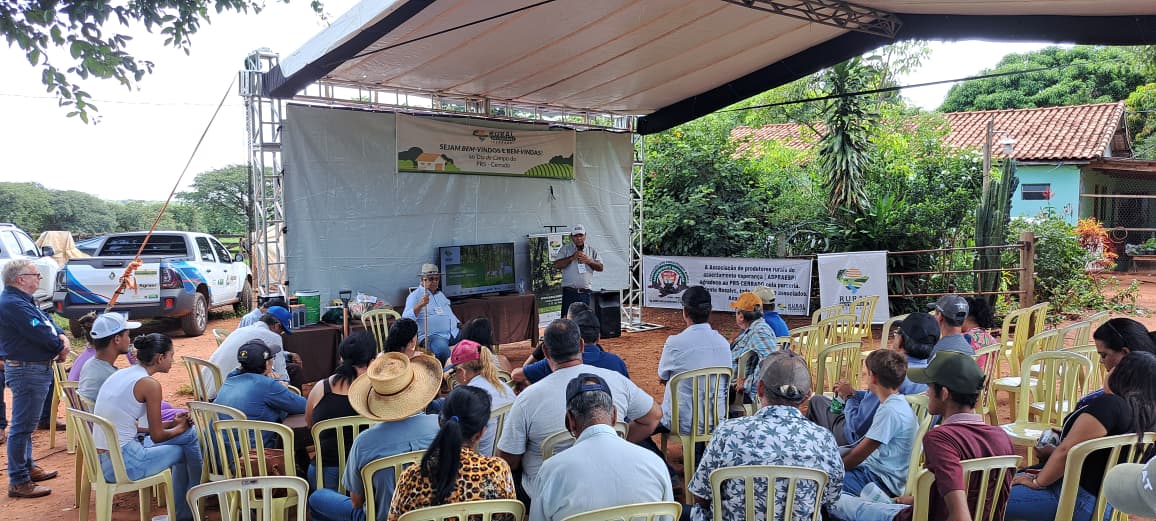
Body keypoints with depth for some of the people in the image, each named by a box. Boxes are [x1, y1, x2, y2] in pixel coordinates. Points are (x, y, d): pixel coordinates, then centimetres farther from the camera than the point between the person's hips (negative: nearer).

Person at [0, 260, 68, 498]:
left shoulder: (22, 300, 14)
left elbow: (47, 322, 15)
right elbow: (40, 333, -24)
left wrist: (62, 337, -6)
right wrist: (60, 348, -7)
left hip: (37, 369, 12)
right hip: (27, 370, -12)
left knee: (26, 424, 22)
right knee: (22, 426, -6)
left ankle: (28, 467, 36)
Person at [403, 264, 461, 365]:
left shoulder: (440, 294, 27)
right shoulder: (415, 296, 3)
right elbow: (406, 319, -11)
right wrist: (420, 305, -25)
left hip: (454, 333, 7)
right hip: (432, 336, -7)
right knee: (443, 350, -39)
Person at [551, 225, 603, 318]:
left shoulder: (592, 251, 13)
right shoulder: (565, 249, 6)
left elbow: (600, 267, 8)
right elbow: (557, 265, -6)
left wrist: (589, 261, -8)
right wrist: (572, 258, -13)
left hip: (585, 292, 3)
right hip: (570, 292, -2)